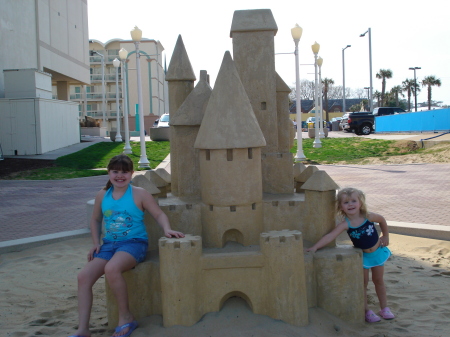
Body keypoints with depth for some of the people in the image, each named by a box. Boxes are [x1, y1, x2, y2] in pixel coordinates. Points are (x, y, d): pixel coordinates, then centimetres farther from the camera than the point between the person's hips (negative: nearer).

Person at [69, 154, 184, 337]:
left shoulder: (139, 194, -2)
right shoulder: (102, 196, 10)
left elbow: (159, 214, -1)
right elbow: (95, 220, 23)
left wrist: (167, 229, -20)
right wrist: (96, 243, 10)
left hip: (134, 243, -5)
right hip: (109, 244, 6)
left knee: (111, 268, -34)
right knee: (84, 276, -15)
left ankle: (126, 318, -13)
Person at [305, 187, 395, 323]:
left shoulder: (369, 217, -21)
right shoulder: (345, 224, -25)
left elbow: (382, 220, 0)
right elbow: (330, 236, -35)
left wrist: (385, 236, 5)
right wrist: (315, 247, -45)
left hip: (378, 252, 1)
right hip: (362, 256, -1)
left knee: (378, 280, 14)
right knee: (363, 282, 5)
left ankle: (384, 308, 28)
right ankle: (366, 311, 18)